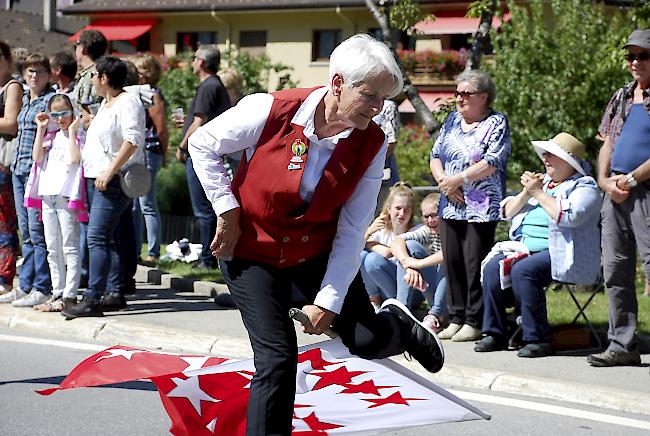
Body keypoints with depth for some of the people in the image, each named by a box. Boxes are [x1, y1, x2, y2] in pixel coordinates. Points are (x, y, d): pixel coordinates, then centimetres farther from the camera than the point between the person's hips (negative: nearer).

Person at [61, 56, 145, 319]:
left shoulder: (127, 103, -11)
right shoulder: (106, 103, 20)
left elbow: (132, 140, -22)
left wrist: (110, 172, -24)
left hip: (113, 181, -10)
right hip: (95, 179, 10)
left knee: (97, 238, -16)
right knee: (106, 238, 12)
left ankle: (92, 299, -20)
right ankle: (114, 293, 17)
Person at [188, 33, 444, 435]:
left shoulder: (372, 144, -16)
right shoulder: (270, 112, -24)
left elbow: (352, 230, -11)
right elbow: (203, 145, -8)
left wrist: (329, 300, -13)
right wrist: (228, 211, -11)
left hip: (317, 249, 3)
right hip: (251, 250, -3)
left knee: (369, 342, 0)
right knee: (277, 357, -14)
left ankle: (399, 324, 36)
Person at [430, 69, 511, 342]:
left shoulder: (497, 123, -3)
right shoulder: (452, 120, 16)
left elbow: (492, 163, -14)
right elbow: (435, 156, 15)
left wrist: (458, 179, -14)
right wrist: (443, 180, -4)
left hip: (481, 207, -6)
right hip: (450, 205, 6)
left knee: (475, 263, -6)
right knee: (452, 261, 6)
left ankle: (474, 322, -1)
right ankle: (456, 318, 13)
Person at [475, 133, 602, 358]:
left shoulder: (585, 186, 1)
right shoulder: (541, 181, 24)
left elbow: (568, 215, -20)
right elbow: (508, 212, 20)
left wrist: (538, 193, -11)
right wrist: (526, 193, 2)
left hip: (560, 253, -7)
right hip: (527, 250, 7)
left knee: (523, 271, -32)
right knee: (493, 267, -18)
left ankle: (538, 338, -27)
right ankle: (495, 333, -13)